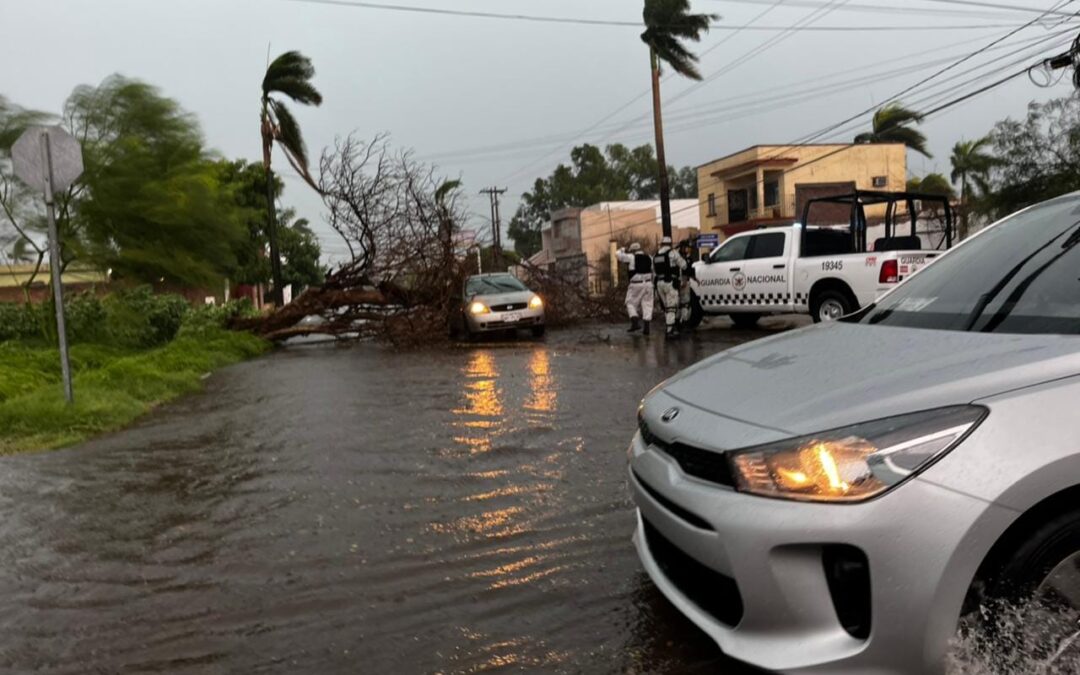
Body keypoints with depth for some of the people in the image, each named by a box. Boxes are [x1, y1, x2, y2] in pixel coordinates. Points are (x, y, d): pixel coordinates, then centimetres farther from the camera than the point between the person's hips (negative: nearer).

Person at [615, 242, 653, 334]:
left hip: (636, 285, -4)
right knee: (647, 304, 8)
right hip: (648, 283, 4)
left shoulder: (632, 257, -5)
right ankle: (646, 327, 3)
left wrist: (622, 250, 18)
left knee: (631, 303, 8)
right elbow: (652, 271, 16)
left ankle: (635, 323, -9)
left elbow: (618, 255, 1)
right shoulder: (649, 258, 10)